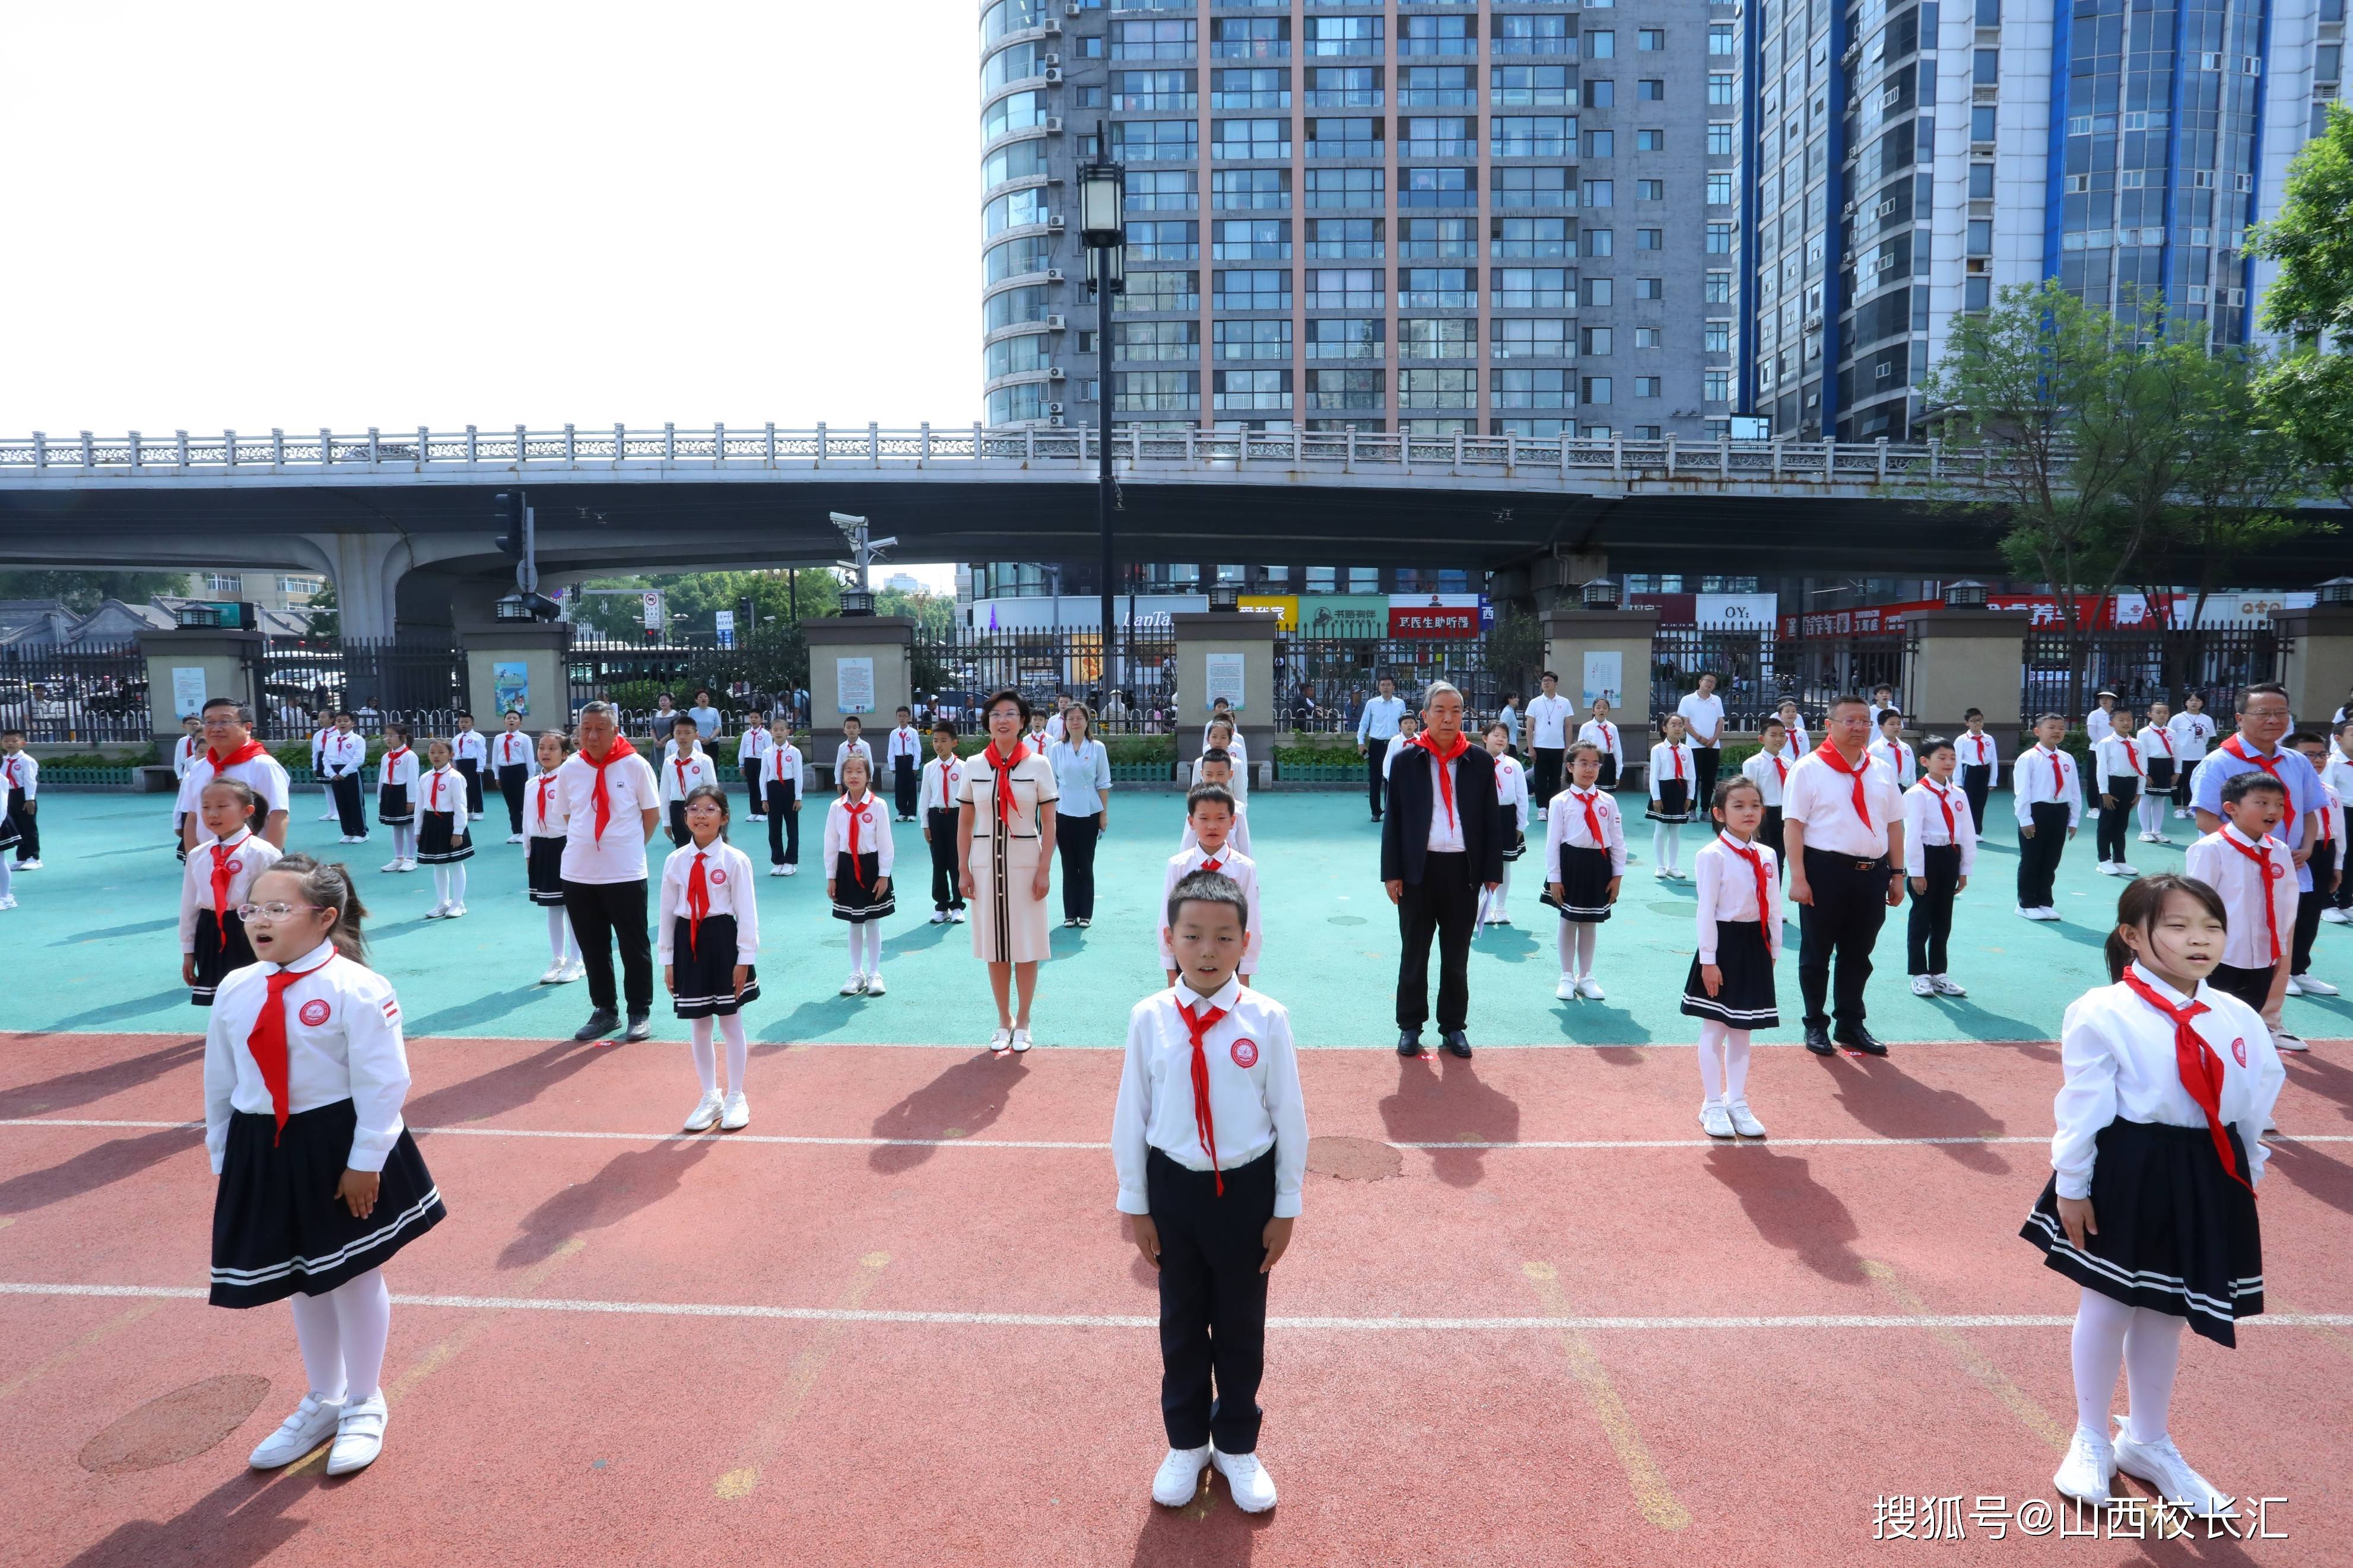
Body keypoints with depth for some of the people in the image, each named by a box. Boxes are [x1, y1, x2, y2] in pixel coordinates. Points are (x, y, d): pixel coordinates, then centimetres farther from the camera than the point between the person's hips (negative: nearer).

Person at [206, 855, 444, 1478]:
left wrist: (365, 1162, -16)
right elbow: (220, 1085, 11)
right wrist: (223, 1161, 13)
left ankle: (365, 1405, 32)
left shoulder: (356, 989, -19)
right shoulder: (234, 992, 1)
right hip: (264, 1153, 6)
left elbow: (382, 1084, -17)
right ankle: (322, 1401, 41)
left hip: (339, 1149, -6)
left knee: (355, 1277, 10)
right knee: (301, 1283, 20)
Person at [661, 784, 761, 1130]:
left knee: (731, 1024, 8)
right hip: (687, 943, 4)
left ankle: (736, 1098, 23)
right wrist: (667, 961, 7)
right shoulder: (675, 861, 1)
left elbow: (747, 913, -8)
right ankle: (710, 1098, 29)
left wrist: (744, 959, -10)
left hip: (723, 940, -3)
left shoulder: (735, 860, -9)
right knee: (698, 1028, 13)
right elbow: (667, 913, 6)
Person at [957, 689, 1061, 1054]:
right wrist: (963, 870, 1)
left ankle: (1023, 1021, 20)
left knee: (1026, 945, 4)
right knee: (994, 944, 9)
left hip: (1025, 862, -2)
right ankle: (1004, 1020, 24)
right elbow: (964, 822, 6)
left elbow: (1049, 823, -3)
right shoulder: (974, 766, 2)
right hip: (986, 861, 2)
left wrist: (1044, 870, -8)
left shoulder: (1038, 765, -4)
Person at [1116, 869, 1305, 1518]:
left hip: (1247, 1189, -1)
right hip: (1173, 1188, 1)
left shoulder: (1267, 1020, -15)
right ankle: (1185, 1445, 42)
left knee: (1242, 1326, 17)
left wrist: (1286, 1208, -1)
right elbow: (1131, 1115, -3)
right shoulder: (1149, 1018, -12)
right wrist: (1134, 1203, 2)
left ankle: (1237, 1447, 41)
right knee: (1181, 1324, 19)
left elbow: (1290, 1117, -6)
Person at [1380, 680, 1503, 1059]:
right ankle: (1410, 1025, 21)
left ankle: (1454, 1026, 23)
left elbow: (1491, 820, 5)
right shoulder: (1406, 760, -1)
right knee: (1414, 954, 9)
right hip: (1418, 870, -1)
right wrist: (1391, 872, -4)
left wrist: (1492, 871, 2)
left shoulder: (1480, 761, 2)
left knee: (1457, 956, 11)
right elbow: (1393, 819, 0)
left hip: (1463, 870, 1)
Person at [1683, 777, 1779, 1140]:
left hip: (1754, 947, 6)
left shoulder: (1766, 856, 5)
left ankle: (1737, 1102, 26)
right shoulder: (1712, 855, -13)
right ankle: (1712, 1106, 16)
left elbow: (1773, 909, 10)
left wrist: (1773, 952, 10)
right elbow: (1706, 910, -13)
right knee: (1714, 1030, 5)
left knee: (1743, 1030, 15)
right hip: (1723, 945, -6)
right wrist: (1708, 960, -14)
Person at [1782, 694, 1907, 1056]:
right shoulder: (1809, 768, -6)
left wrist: (1897, 874, 9)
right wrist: (1798, 877, -15)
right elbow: (1793, 825, -10)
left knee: (1858, 955, 14)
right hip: (1825, 870, -5)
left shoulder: (1881, 772, 10)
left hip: (1872, 874, 5)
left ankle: (1850, 1026, 28)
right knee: (1816, 954, 7)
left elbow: (1894, 824, 14)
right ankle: (1816, 1026, 20)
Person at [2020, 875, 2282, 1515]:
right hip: (2126, 1174, -5)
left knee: (2166, 1312, 18)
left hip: (2205, 1180, 5)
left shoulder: (2239, 1021, 0)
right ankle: (2091, 1441, 30)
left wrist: (2245, 1177, 14)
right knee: (2106, 1308, 9)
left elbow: (2257, 1107, 11)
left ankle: (2147, 1442, 39)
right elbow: (2082, 1110, -13)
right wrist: (2071, 1188, -9)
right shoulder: (2104, 1014, -17)